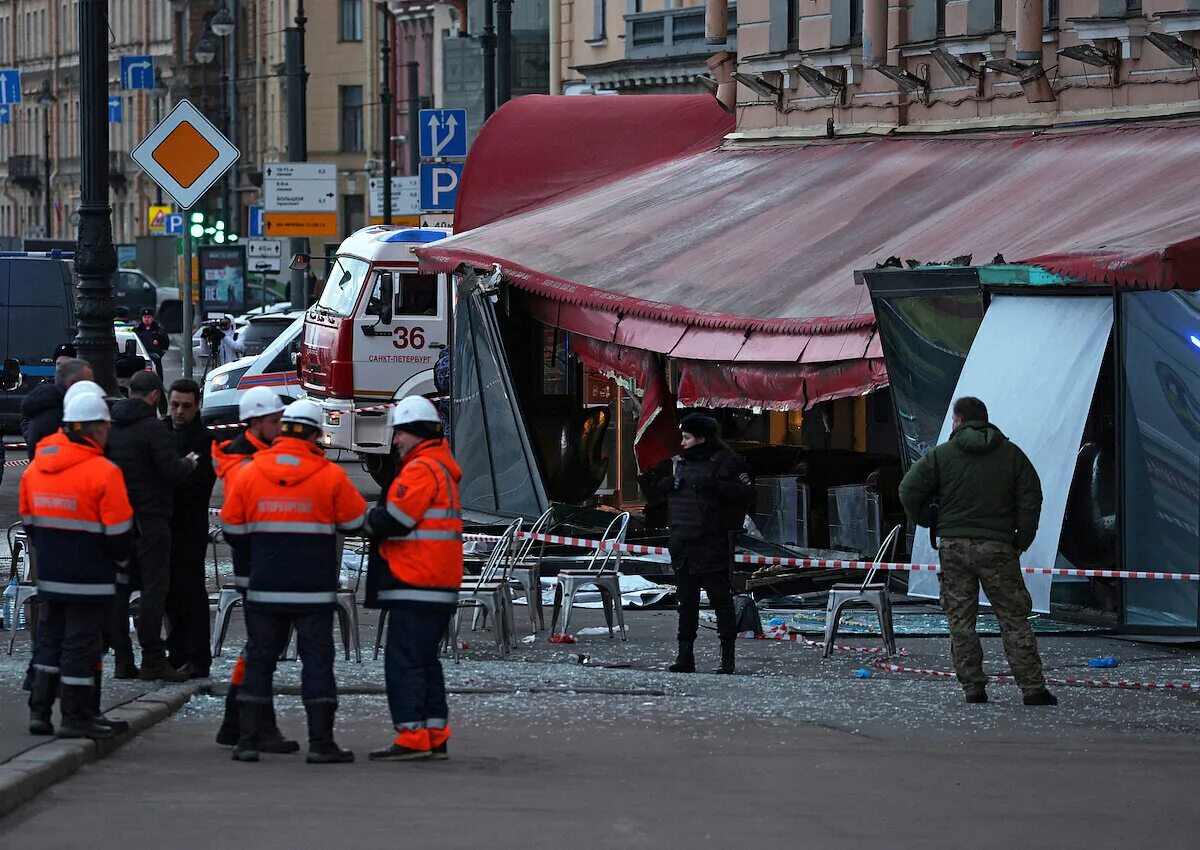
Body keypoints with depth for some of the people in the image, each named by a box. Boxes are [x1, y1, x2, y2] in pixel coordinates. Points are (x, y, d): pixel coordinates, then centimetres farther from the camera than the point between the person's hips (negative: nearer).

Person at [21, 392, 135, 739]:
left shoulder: (35, 468, 5)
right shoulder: (102, 473, -16)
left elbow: (29, 521, 13)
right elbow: (118, 531, -12)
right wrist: (122, 561, 6)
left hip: (50, 576, 6)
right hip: (89, 579, -6)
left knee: (50, 639, 16)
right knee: (82, 643, 1)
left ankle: (39, 710, 17)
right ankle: (76, 717, 5)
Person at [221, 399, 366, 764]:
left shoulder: (248, 473, 0)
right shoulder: (331, 476, -7)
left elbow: (232, 529, 6)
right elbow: (354, 521, 2)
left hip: (264, 587, 2)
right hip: (314, 589, -2)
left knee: (259, 658, 9)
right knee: (317, 659, 2)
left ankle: (248, 739, 5)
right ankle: (320, 741, -1)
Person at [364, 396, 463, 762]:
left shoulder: (421, 469, -13)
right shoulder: (442, 467, 21)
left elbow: (394, 520, -18)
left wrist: (367, 520, 0)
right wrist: (377, 518, 6)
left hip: (415, 586, -11)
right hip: (437, 586, 11)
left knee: (403, 662, -9)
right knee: (425, 661, 14)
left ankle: (412, 737, -12)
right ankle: (435, 737, 15)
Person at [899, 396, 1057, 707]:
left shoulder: (941, 455, 1)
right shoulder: (1011, 453, 5)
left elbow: (909, 491, -1)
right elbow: (1031, 497, 2)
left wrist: (921, 518, 18)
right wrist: (1022, 539, 8)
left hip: (954, 545, 0)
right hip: (997, 547, 0)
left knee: (961, 620, 7)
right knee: (1014, 619, 2)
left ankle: (973, 688, 5)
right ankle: (1033, 689, -3)